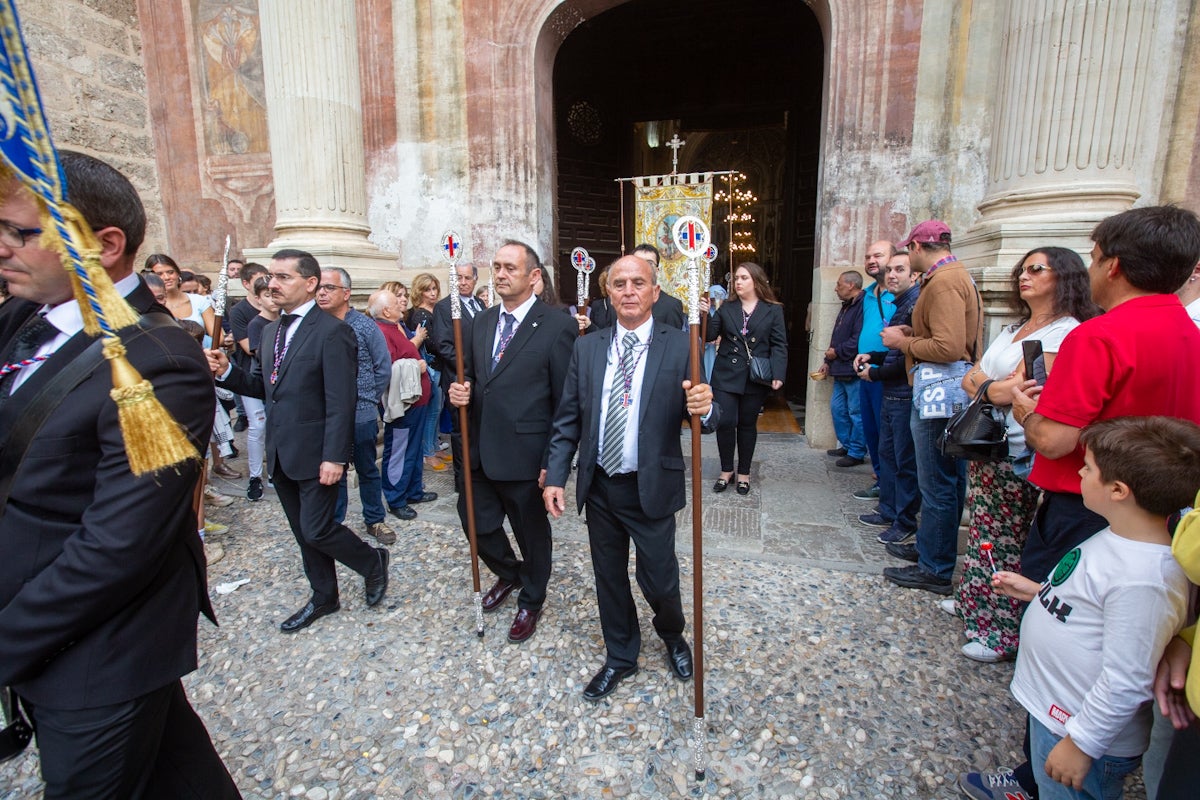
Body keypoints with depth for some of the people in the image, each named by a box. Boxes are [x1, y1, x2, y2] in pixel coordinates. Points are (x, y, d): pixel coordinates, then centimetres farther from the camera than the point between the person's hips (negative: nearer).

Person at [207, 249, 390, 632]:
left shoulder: (332, 331, -15)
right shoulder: (271, 331, 11)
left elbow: (340, 402, -19)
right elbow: (261, 386, 14)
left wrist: (334, 457, -21)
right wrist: (226, 370, -4)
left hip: (315, 454, -8)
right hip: (281, 454, 8)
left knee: (316, 530, -2)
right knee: (304, 532, 17)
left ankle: (372, 561, 24)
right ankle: (324, 597, 33)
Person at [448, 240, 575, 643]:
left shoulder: (558, 326, -12)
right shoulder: (483, 322, 9)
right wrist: (461, 389, -5)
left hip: (526, 455, -6)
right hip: (481, 451, 6)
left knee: (532, 532, 13)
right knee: (476, 520, 17)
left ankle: (530, 601, 40)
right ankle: (509, 574, 48)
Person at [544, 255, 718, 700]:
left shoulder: (679, 347, -7)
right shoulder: (587, 348, 2)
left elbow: (700, 414, -11)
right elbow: (568, 420, 3)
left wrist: (705, 408, -34)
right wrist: (555, 476, -2)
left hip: (651, 488, -3)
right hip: (599, 486, 3)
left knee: (658, 579, 10)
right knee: (609, 578, 17)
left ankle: (673, 638, 45)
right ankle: (620, 658, 42)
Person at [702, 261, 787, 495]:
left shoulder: (773, 311, 2)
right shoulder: (726, 309, 8)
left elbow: (779, 344, -3)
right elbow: (710, 335, 2)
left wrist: (778, 373, -14)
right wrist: (704, 315, -15)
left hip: (755, 378, -1)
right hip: (726, 376, 1)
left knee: (747, 424, 9)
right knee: (725, 422, -4)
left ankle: (744, 473, 24)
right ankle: (726, 470, 16)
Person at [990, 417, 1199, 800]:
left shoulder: (1143, 581, -32)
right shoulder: (1121, 536, -4)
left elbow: (1125, 684, -27)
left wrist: (1081, 744, -19)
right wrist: (1037, 591, 8)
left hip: (1076, 728, -8)